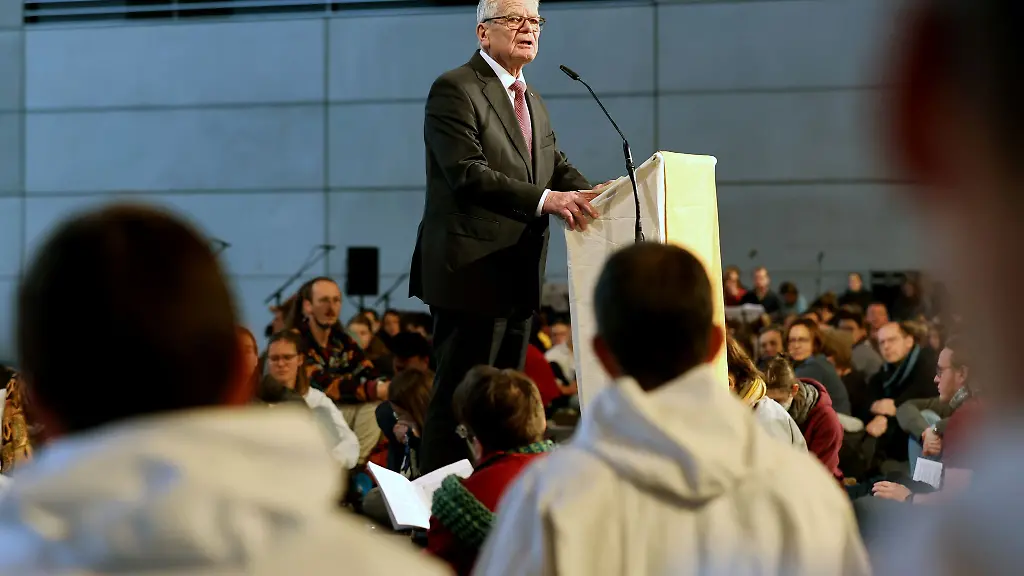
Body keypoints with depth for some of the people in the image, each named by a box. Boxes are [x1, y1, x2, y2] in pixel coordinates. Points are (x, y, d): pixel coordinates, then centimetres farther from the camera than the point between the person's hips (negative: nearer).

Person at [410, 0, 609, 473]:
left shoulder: (532, 102, 21)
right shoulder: (455, 90, -8)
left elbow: (558, 167, 14)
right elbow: (467, 173, -20)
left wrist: (590, 195, -9)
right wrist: (545, 199, -29)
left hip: (518, 275, 9)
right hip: (471, 272, -9)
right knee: (459, 399, -7)